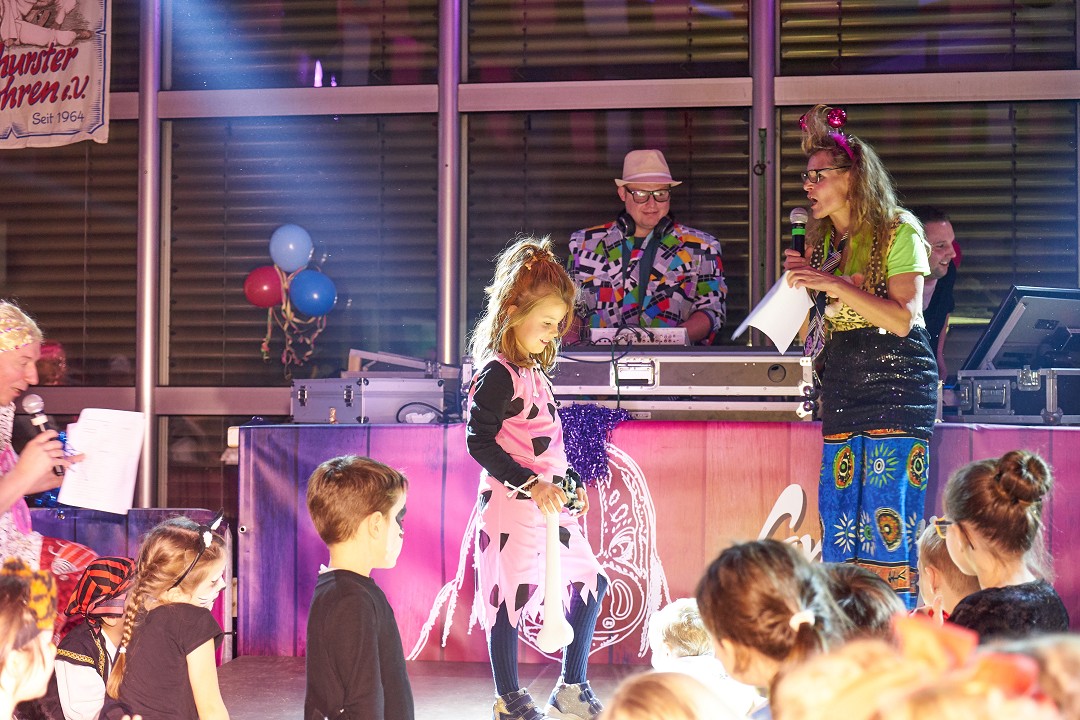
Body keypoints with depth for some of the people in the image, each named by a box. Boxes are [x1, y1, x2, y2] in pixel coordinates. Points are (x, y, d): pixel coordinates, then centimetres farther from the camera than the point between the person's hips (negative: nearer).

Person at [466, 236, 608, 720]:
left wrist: (569, 484, 17)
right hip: (511, 502, -9)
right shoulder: (497, 374, -13)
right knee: (512, 594, -2)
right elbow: (479, 443, -18)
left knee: (590, 581, 13)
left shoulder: (535, 374, 14)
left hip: (548, 501, 10)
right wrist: (530, 483, -24)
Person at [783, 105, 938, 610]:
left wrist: (834, 284, -18)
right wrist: (799, 285, 0)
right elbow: (809, 336, 17)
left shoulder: (899, 232, -3)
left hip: (895, 384, -6)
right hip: (841, 391, 6)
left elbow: (902, 318, -14)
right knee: (840, 526, 2)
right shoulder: (820, 242, 16)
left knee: (888, 519, -10)